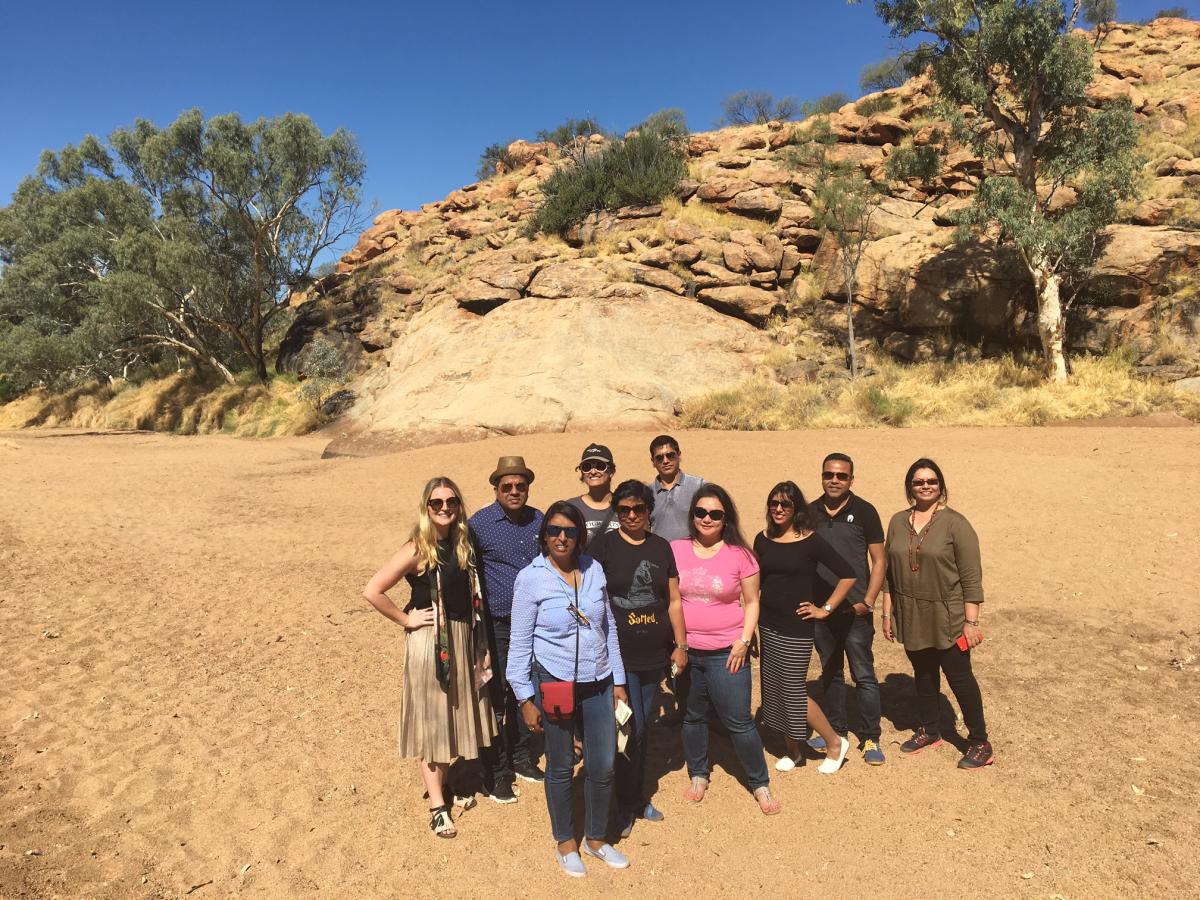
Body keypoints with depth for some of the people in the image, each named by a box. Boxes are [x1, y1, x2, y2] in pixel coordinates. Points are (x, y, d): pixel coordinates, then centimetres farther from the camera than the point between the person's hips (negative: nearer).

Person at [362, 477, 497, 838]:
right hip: (430, 641, -6)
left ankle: (444, 782, 37)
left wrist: (481, 645, 7)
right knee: (431, 721, 6)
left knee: (456, 716, 17)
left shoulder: (464, 545, 4)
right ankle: (437, 805, 17)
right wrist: (406, 620, -12)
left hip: (464, 639, 6)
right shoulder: (417, 550, -14)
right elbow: (372, 591, -19)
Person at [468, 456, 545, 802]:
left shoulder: (539, 520, 3)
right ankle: (496, 773, 19)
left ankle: (521, 757, 36)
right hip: (496, 627, -4)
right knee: (495, 700, 4)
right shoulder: (479, 523, -11)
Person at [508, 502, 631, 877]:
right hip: (555, 685, -3)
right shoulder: (531, 579, -11)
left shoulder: (594, 570, -1)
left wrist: (618, 680, 9)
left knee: (603, 766, 10)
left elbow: (609, 627, 8)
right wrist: (526, 698, -6)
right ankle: (565, 842, 36)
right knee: (561, 768, 13)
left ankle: (596, 838, 35)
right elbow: (520, 643, -6)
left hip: (598, 684, 3)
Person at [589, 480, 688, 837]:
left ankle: (638, 797, 32)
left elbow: (674, 600, 11)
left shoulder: (661, 548, 7)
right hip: (618, 655, -4)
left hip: (654, 655, 4)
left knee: (643, 727, 15)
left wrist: (681, 644, 9)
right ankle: (626, 806, 16)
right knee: (632, 728, -3)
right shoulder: (603, 546, -6)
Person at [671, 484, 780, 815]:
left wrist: (744, 640, -8)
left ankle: (760, 784, 23)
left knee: (739, 722, 3)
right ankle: (698, 774, 38)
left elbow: (752, 602, 2)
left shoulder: (739, 554, -5)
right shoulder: (675, 550, -1)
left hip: (726, 653, -2)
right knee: (693, 716, 17)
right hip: (685, 651, 2)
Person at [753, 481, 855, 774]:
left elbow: (848, 575, -11)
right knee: (773, 690, 11)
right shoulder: (762, 539, 3)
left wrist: (826, 609, -9)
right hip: (768, 625, 5)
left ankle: (835, 743, 21)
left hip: (796, 628, -5)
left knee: (794, 692, -2)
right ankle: (791, 750, 30)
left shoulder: (809, 541, -11)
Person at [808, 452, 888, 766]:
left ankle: (871, 738, 16)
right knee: (829, 672, 16)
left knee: (863, 675, 2)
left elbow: (878, 561, -4)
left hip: (855, 610, -4)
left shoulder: (864, 511, -6)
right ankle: (835, 729, 30)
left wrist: (868, 602, -12)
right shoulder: (810, 513, 4)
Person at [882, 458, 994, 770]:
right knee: (923, 675, 18)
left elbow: (971, 577, -11)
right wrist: (887, 612, 8)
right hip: (911, 619, 5)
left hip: (947, 619, -4)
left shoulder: (954, 523, -10)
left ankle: (980, 744, 20)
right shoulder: (898, 522, 4)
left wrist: (971, 621, -13)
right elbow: (889, 571, 9)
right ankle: (929, 731, 36)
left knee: (960, 678, 4)